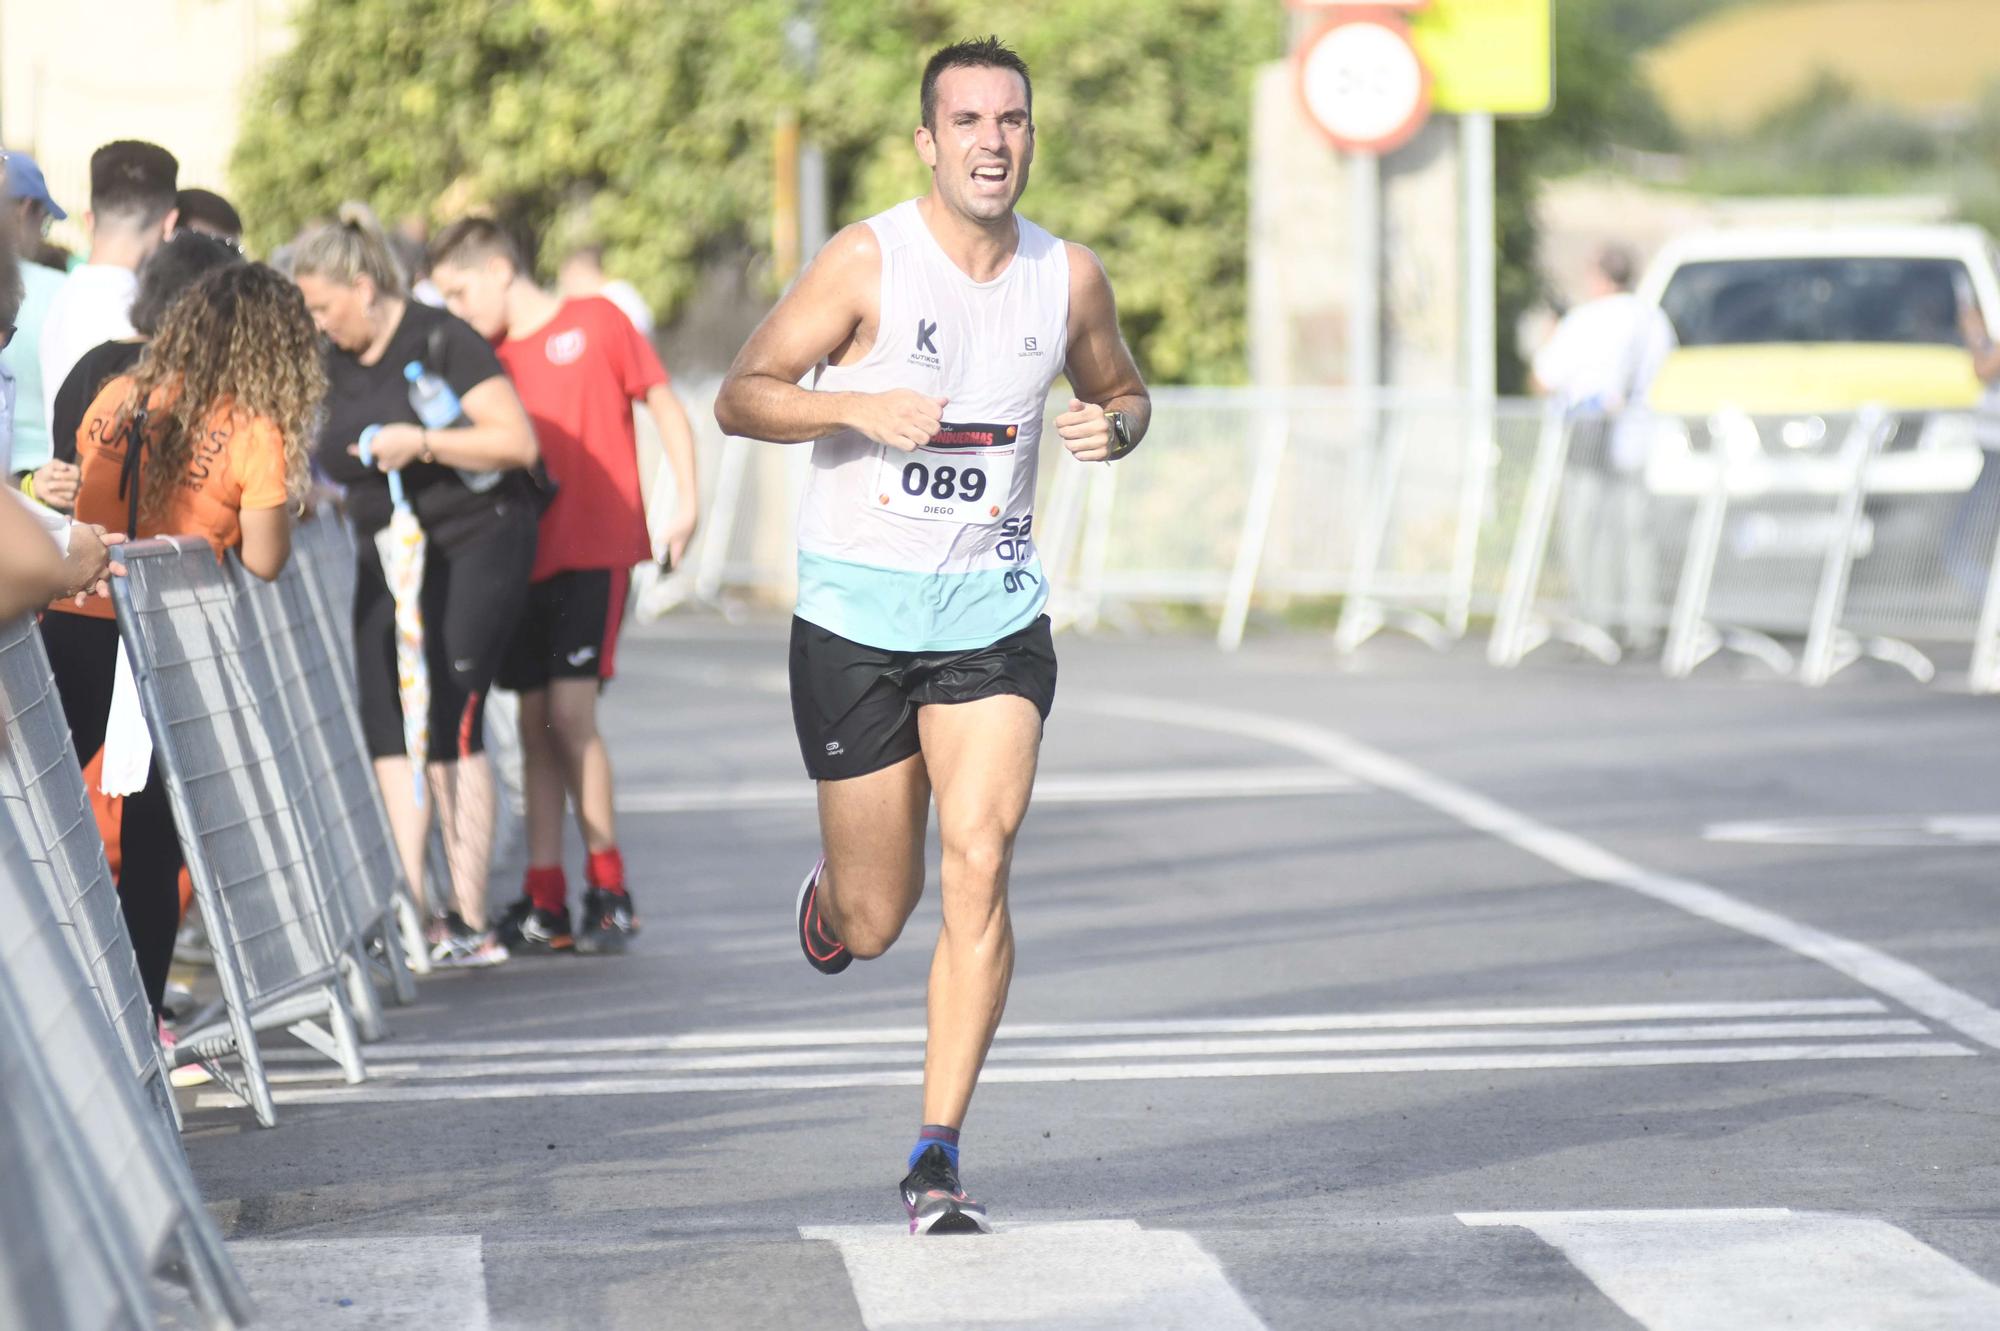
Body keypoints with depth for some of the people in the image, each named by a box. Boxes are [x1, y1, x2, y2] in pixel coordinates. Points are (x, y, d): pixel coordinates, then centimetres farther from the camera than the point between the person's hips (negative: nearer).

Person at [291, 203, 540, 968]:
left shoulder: (441, 342, -13)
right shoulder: (336, 362, 9)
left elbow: (519, 440, -18)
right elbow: (334, 462, 23)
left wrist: (422, 443, -26)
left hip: (472, 548, -8)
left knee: (449, 727, -12)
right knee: (386, 731, -1)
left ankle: (470, 924, -9)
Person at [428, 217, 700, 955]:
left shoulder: (595, 321, -1)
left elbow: (665, 407, 2)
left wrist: (686, 500, -6)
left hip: (595, 552, -5)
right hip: (525, 555, 6)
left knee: (570, 712, -13)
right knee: (534, 722, 5)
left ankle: (608, 891, -4)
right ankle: (544, 900, 8)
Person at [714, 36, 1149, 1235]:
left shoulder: (1071, 277, 2)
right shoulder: (867, 262, -8)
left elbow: (1124, 392, 20)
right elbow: (742, 396, -7)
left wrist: (1113, 425, -4)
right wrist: (863, 406, -24)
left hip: (994, 612, 2)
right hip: (856, 611, -2)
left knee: (980, 860, -17)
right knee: (874, 921, 4)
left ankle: (938, 1156, -12)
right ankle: (827, 902, 45)